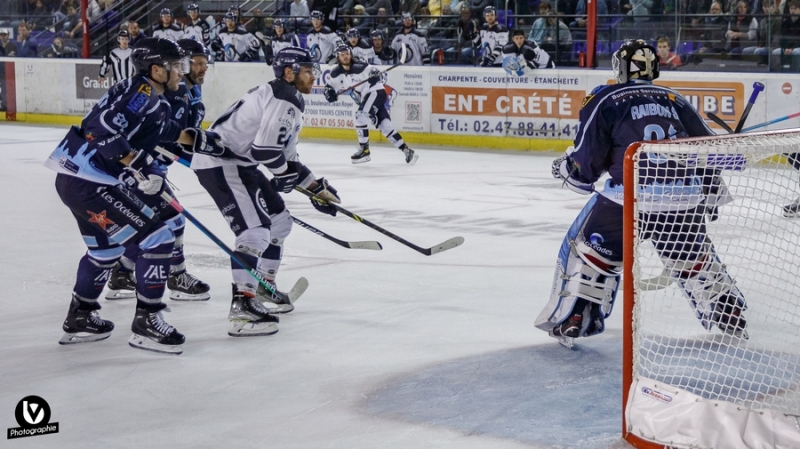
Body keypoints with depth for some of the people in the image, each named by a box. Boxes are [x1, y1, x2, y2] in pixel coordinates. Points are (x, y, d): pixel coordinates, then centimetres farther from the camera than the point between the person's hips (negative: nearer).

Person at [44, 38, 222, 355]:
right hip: (88, 182, -11)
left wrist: (196, 139, 30)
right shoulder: (140, 93, -14)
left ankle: (79, 319, 42)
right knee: (157, 238, -8)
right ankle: (146, 323, -2)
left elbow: (165, 129, 37)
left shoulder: (150, 99, 16)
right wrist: (141, 166, -25)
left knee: (106, 247, 29)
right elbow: (103, 131, -26)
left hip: (74, 179, 11)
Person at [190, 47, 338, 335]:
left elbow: (285, 155, 24)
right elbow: (266, 148, -25)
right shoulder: (286, 100, -16)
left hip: (237, 162, 11)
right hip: (219, 163, -11)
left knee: (279, 221, 20)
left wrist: (316, 187, 20)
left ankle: (263, 285, 34)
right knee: (256, 229, -20)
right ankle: (242, 305, -23)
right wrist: (285, 174, -5)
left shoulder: (289, 100, 19)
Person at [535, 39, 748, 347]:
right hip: (685, 195, 4)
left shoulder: (605, 100, 4)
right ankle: (730, 318, 33)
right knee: (694, 257, 27)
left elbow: (585, 163, 1)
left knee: (588, 249, 13)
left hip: (630, 197, -4)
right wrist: (710, 192, 32)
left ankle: (570, 322, 7)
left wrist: (564, 168, 22)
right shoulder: (675, 100, 17)